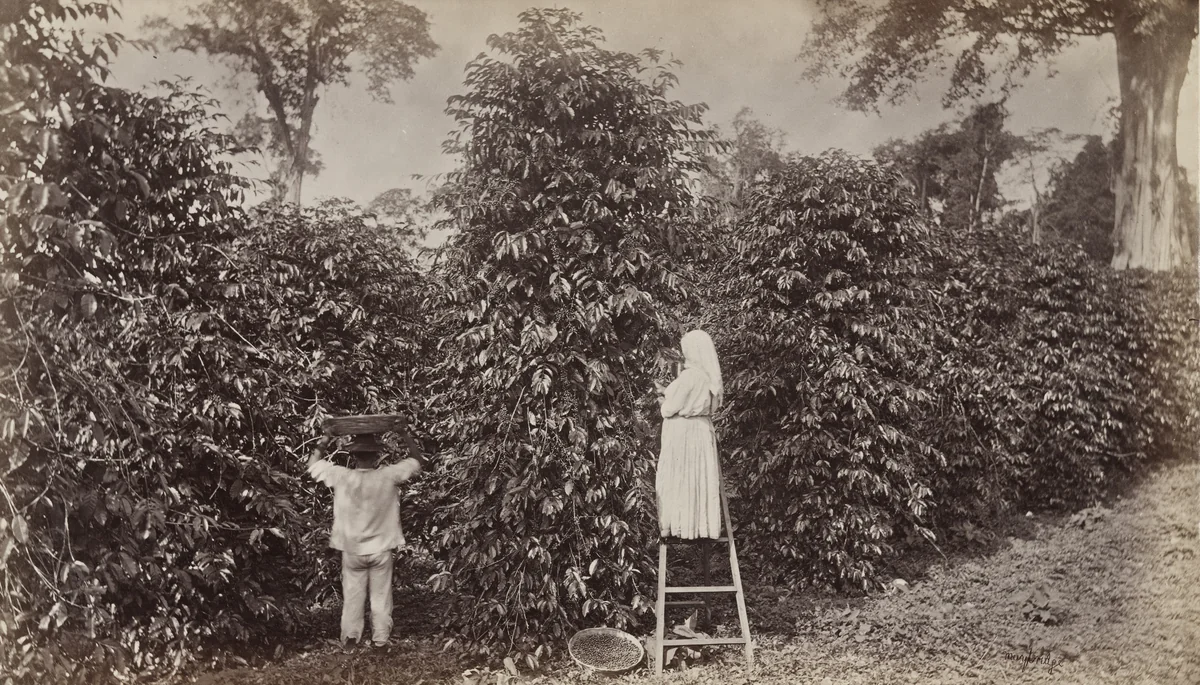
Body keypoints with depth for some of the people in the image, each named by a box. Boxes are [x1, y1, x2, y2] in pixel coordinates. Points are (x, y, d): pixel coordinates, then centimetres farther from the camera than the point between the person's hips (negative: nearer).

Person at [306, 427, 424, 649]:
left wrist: (325, 440, 5)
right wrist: (406, 434, 3)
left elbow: (312, 465, 2)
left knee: (352, 595, 15)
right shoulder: (387, 476, -17)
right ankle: (381, 638, 18)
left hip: (352, 550, 1)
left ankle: (350, 636, 19)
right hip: (380, 549, 0)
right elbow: (416, 460, -3)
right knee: (380, 596, 12)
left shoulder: (342, 477, -15)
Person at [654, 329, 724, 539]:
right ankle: (702, 524, 18)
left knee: (678, 479, 1)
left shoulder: (688, 376, -19)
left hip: (682, 433, -8)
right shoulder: (709, 377, 5)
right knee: (700, 478, 12)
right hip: (702, 430, 8)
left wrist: (662, 399, 8)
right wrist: (667, 392, 15)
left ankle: (678, 526, 6)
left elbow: (669, 409, -14)